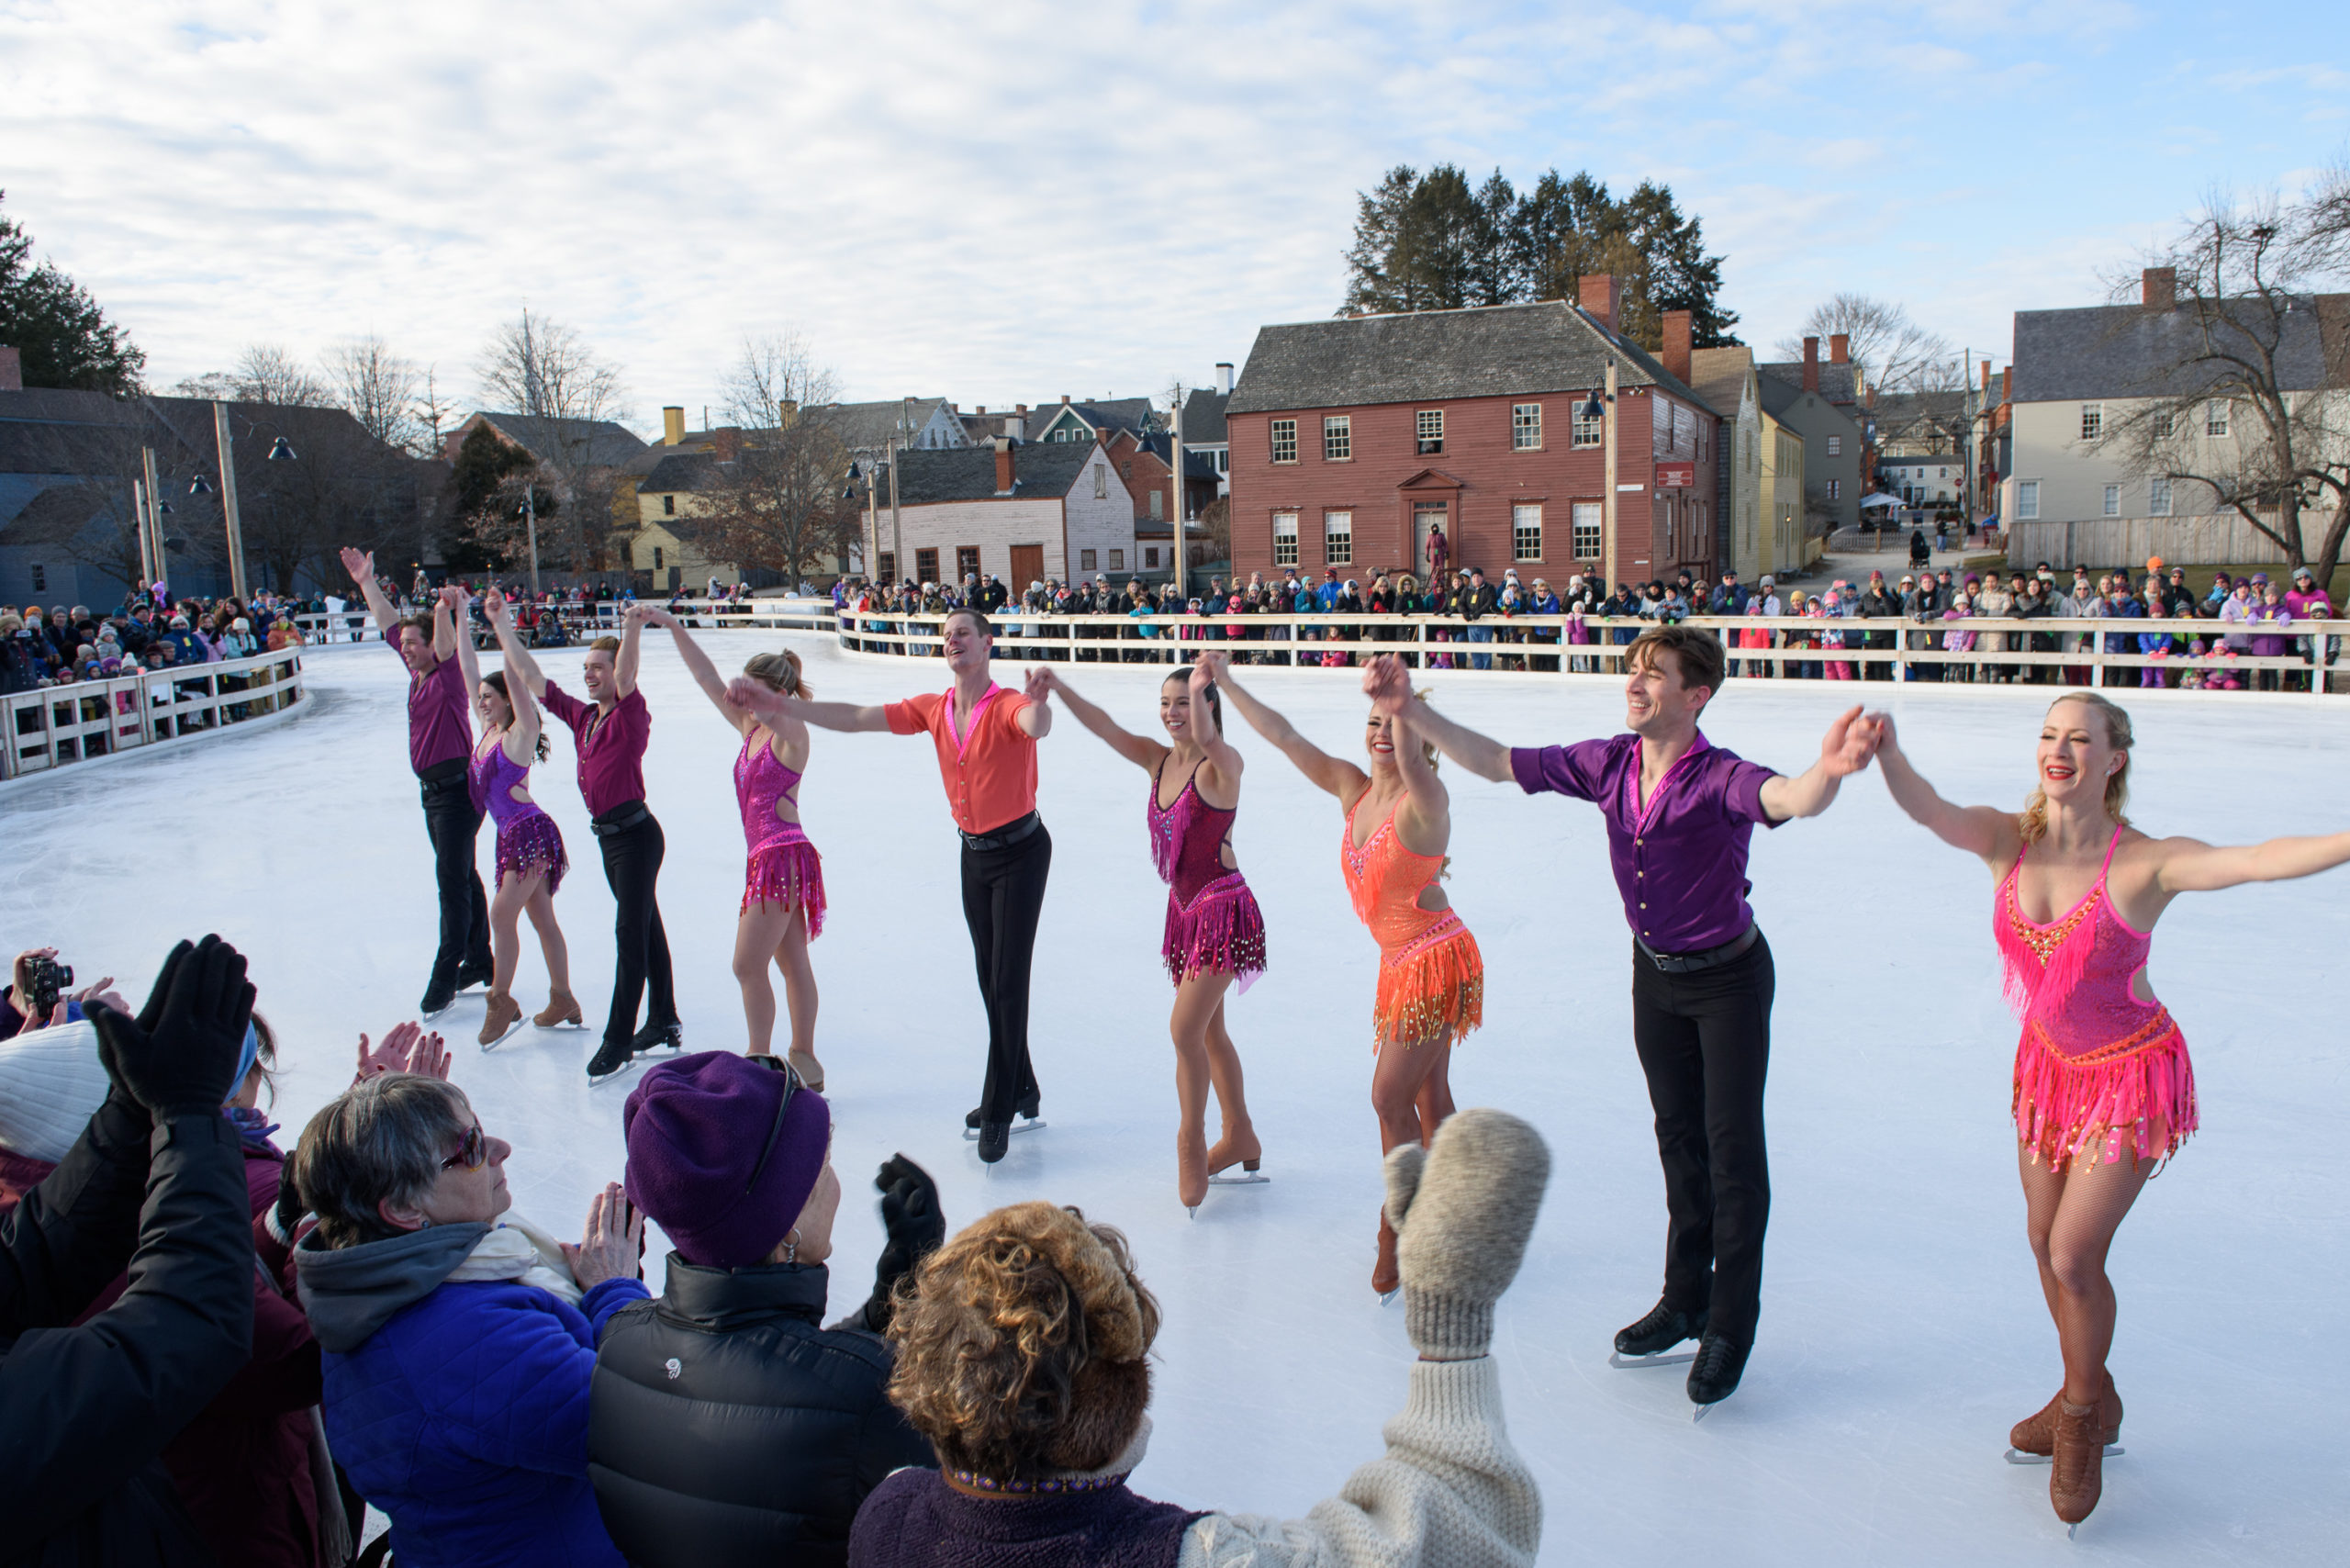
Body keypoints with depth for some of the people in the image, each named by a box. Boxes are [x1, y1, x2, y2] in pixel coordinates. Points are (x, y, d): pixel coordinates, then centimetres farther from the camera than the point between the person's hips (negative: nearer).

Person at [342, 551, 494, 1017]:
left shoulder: (448, 676, -11)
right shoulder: (417, 672, 11)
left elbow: (449, 646, -33)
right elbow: (390, 626, 22)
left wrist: (445, 612, -52)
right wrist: (366, 582, 27)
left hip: (458, 789, -10)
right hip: (433, 790, 10)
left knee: (452, 880, -10)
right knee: (461, 876, 15)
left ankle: (445, 978, -8)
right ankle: (479, 962, 25)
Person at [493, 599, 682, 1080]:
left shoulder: (631, 716, -11)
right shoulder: (583, 717, 10)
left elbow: (625, 678, -32)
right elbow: (531, 676, 16)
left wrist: (632, 629, -49)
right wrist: (502, 625, 17)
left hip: (636, 833, -8)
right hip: (609, 836, 8)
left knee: (631, 933, -6)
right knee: (645, 930, 16)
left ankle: (618, 1041, -3)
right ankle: (664, 1025, 26)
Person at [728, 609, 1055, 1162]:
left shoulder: (1007, 707, -18)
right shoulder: (934, 709, 1)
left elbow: (1036, 727, -41)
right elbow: (856, 717, 0)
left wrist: (1039, 700, -65)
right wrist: (778, 705, -7)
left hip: (1021, 851, -7)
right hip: (974, 852, 7)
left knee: (1008, 980, -4)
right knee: (989, 979, 13)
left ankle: (998, 1112, 6)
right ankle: (1022, 1091, 27)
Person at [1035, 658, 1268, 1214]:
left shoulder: (1222, 765, -16)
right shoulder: (1159, 761, 4)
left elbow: (1206, 737, -38)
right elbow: (1105, 727, -3)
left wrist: (1201, 688, -55)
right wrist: (1057, 686, -15)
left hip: (1223, 911, -8)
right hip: (1185, 909, 8)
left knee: (1185, 1029, -10)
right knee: (1209, 1031, 16)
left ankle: (1191, 1141, 10)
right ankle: (1239, 1137, 32)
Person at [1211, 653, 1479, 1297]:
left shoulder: (1424, 802, -20)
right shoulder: (1353, 790, 1)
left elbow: (1415, 769, -44)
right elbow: (1284, 737, 6)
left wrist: (1406, 713, -64)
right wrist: (1228, 686, 7)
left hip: (1437, 961, -8)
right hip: (1402, 962, 8)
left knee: (1390, 1096, -3)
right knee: (1428, 1097, 15)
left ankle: (1396, 1227, 14)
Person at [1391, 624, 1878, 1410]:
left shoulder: (1719, 779, -28)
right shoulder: (1608, 764, -11)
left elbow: (1788, 798, -49)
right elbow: (1494, 761, -5)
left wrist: (1829, 770, -72)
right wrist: (1411, 711, -11)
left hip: (1728, 976, -6)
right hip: (1654, 970, 6)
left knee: (1732, 1147, -2)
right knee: (1678, 1137, 17)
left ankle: (1729, 1328, 12)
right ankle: (1685, 1300, 32)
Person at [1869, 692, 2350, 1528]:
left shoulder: (2146, 863, -23)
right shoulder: (2008, 839, -13)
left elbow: (2261, 860, -35)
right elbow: (1925, 807, -29)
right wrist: (1887, 748, -49)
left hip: (2132, 1075, -5)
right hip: (2049, 1062, 5)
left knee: (2074, 1254, -6)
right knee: (2045, 1241, 15)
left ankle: (2082, 1415, 24)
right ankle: (2088, 1399, 41)